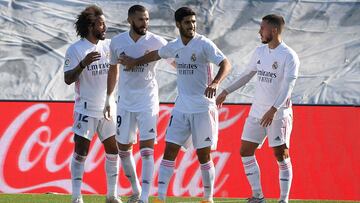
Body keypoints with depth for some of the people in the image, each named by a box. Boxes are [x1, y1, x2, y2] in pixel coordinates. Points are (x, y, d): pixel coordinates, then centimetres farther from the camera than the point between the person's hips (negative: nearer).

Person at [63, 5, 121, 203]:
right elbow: (68, 79, -14)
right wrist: (83, 63, -29)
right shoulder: (75, 50, -9)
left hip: (107, 108, 5)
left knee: (113, 150, 5)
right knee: (81, 151, -7)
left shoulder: (108, 46, 6)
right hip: (86, 110, -5)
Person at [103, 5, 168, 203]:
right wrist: (108, 99, 16)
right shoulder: (117, 42, 1)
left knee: (147, 148, -12)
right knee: (123, 148, 9)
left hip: (148, 103, -4)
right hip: (125, 103, 4)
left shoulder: (156, 42, -8)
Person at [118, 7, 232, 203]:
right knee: (169, 151, -1)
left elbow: (225, 64, -22)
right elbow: (156, 54, 29)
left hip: (203, 107, -5)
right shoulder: (174, 47, 7)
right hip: (181, 107, 5)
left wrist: (215, 83, -39)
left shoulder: (204, 45, -11)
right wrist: (134, 62, 35)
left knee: (203, 155, -1)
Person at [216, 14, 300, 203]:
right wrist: (226, 92, 21)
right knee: (245, 151, 5)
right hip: (257, 111, 7)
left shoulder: (289, 56, -13)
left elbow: (287, 87, -21)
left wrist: (273, 110, -31)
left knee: (281, 155, -6)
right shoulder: (259, 52, 9)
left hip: (279, 114, -7)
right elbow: (246, 75, 22)